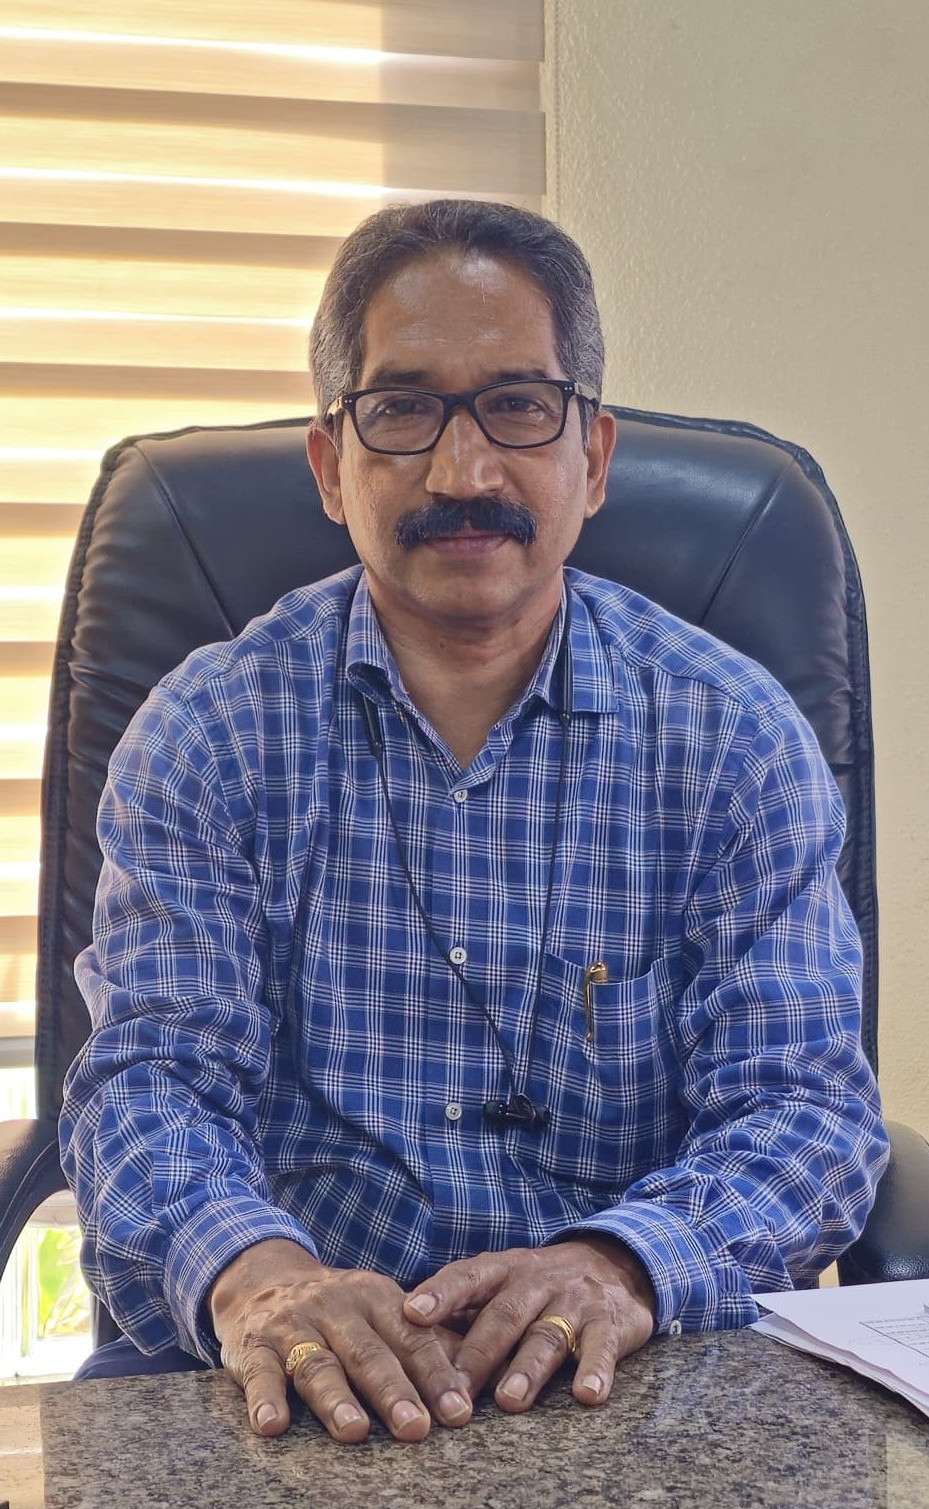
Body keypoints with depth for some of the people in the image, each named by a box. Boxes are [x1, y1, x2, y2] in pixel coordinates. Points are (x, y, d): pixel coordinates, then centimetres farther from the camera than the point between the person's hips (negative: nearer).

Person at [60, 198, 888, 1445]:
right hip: (298, 1385, 1)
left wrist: (621, 1264, -23)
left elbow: (800, 1099, -2)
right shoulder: (209, 733, 4)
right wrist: (254, 1273, -26)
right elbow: (153, 1076, -3)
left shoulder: (735, 735, 3)